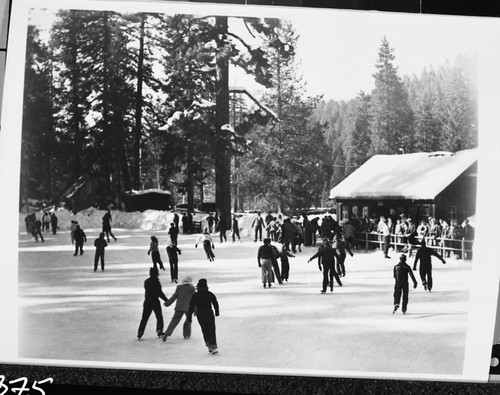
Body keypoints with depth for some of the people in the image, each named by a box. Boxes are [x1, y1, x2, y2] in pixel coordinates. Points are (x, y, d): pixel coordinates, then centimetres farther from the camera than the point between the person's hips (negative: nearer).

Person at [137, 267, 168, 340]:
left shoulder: (146, 281, 5)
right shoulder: (156, 282, -14)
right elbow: (160, 293, -14)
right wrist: (166, 300, -6)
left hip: (147, 301, 5)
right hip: (155, 301, -5)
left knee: (144, 318, 8)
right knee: (159, 317, 11)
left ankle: (140, 333, 2)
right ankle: (159, 331, 11)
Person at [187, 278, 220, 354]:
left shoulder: (195, 295, -5)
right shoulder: (210, 294, -3)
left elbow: (191, 306, -7)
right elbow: (215, 303, 7)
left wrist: (189, 316, -2)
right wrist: (217, 312, 24)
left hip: (200, 315, 1)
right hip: (209, 314, -1)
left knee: (205, 331, 15)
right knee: (212, 330, 1)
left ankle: (209, 346, 13)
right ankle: (213, 347, -9)